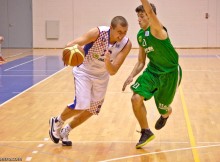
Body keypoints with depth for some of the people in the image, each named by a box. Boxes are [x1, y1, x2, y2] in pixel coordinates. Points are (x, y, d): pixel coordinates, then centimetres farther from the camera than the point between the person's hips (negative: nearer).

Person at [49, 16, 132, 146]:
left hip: (101, 76, 5)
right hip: (84, 71, -5)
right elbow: (75, 43, -27)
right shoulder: (98, 33, -31)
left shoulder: (126, 44, -24)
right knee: (82, 105, -20)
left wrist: (107, 61, -46)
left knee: (91, 111, 12)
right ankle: (57, 122, 10)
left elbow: (112, 71, -25)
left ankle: (65, 131, 34)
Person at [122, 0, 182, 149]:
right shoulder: (140, 35, 2)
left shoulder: (157, 29, -20)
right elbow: (141, 62, 10)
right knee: (136, 99, -12)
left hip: (170, 72, -6)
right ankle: (146, 132, 7)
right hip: (153, 70, 6)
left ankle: (166, 114, 47)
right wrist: (132, 76, -5)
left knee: (163, 109, 7)